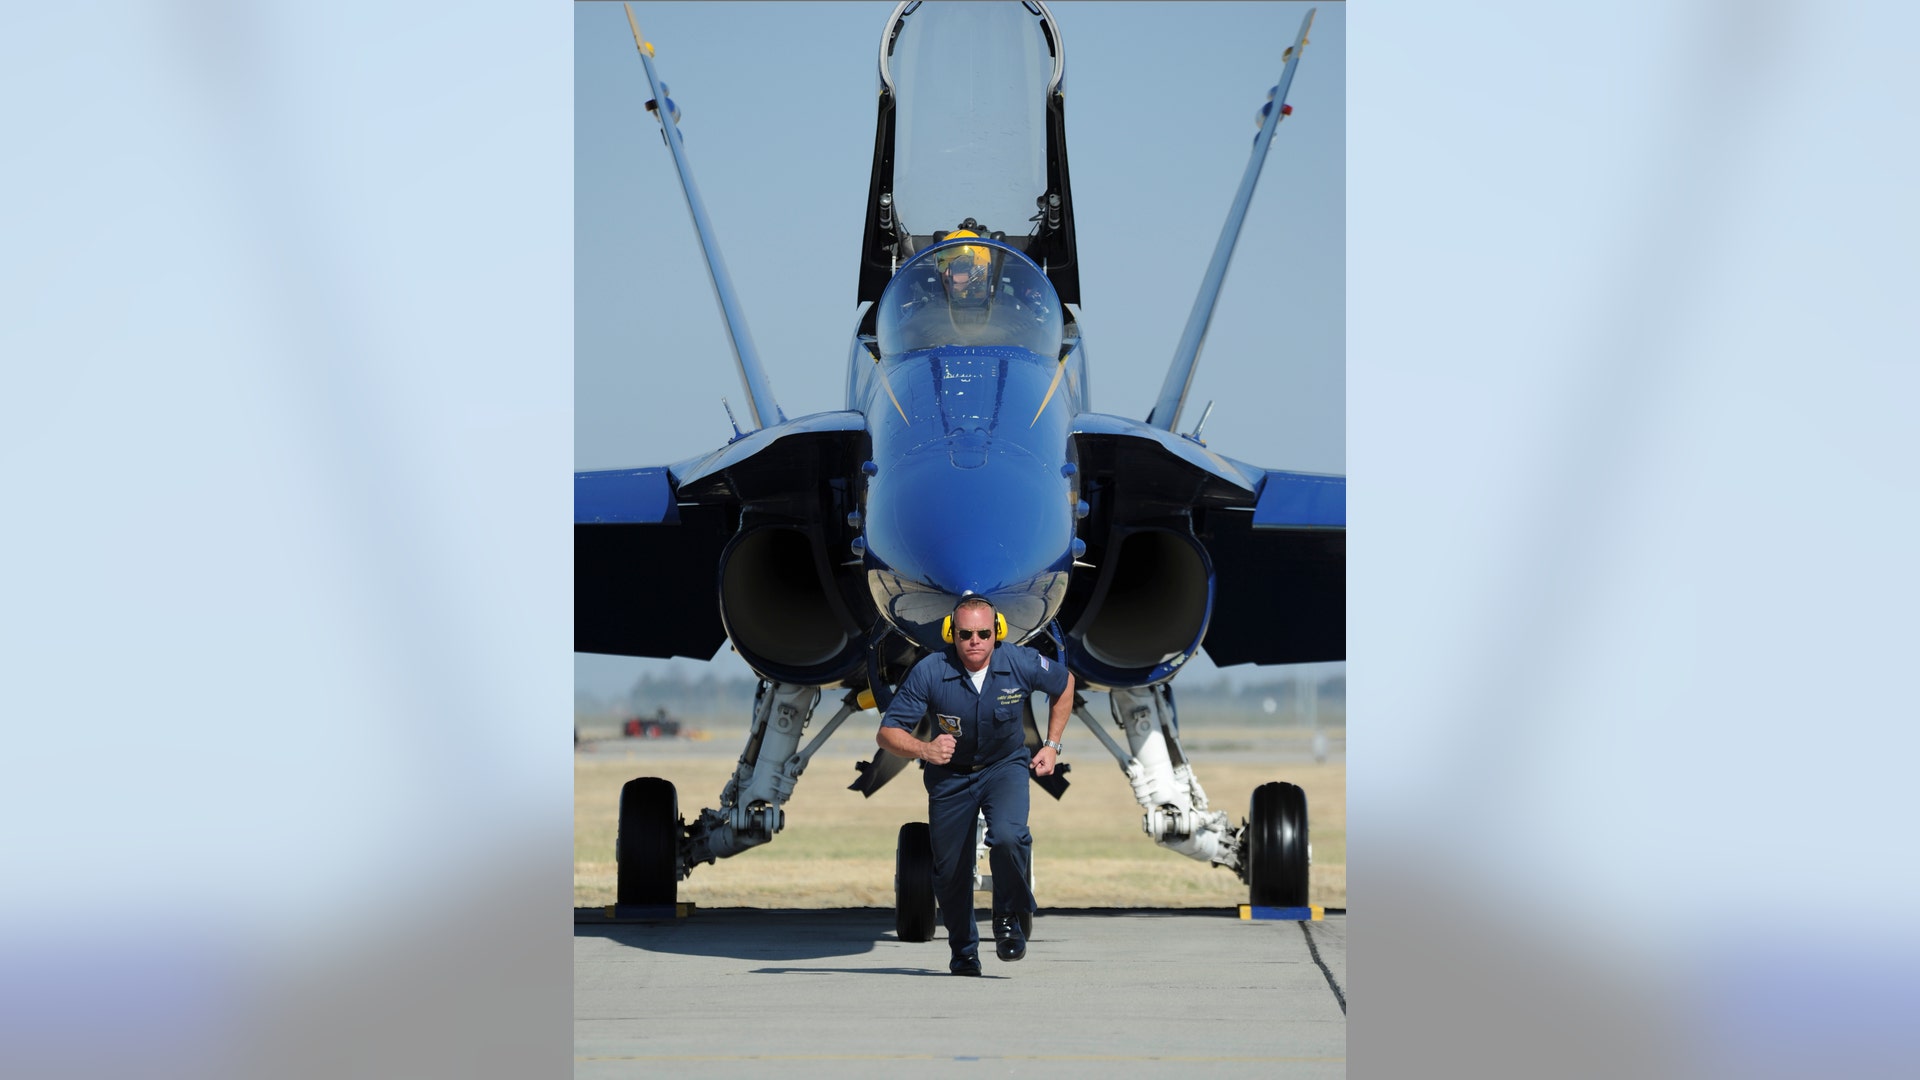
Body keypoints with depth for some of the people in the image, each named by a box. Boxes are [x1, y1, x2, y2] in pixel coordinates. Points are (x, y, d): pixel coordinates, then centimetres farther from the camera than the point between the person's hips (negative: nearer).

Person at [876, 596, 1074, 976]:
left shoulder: (1020, 663, -19)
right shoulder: (928, 673, -23)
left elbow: (1064, 683, 4)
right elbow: (888, 732, -22)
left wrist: (1052, 745, 2)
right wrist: (924, 750, -42)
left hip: (1005, 766, -1)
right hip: (950, 774, 1)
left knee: (1008, 837, -29)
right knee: (950, 871, 5)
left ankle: (1009, 919, -3)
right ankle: (964, 952, 31)